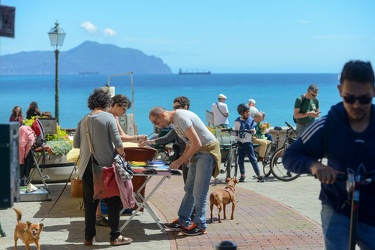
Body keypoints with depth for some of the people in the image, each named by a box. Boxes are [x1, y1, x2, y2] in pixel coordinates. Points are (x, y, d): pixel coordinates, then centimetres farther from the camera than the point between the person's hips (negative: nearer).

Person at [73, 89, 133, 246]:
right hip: (105, 165, -4)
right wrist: (122, 154, 6)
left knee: (90, 202, 10)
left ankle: (89, 237, 13)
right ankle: (115, 237, 7)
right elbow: (117, 142, -11)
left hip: (87, 167, 4)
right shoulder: (108, 117, -6)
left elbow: (76, 144, 9)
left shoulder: (83, 120, 7)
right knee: (113, 202, 6)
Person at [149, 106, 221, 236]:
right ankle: (183, 221, 19)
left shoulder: (181, 118, -22)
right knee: (189, 189, 12)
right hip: (197, 152, 10)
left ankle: (200, 226, 3)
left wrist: (180, 161, -17)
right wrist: (181, 159, 4)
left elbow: (197, 144, -24)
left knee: (199, 192, -6)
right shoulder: (174, 121, 8)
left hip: (208, 151, -10)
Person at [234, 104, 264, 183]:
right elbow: (234, 130, 10)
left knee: (253, 159, -5)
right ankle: (242, 175, 16)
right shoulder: (237, 121, 3)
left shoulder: (251, 120, 3)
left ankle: (259, 175, -4)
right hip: (240, 143, 1)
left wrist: (253, 131, -15)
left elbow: (254, 131, 6)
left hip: (248, 142, -1)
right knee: (240, 159, 5)